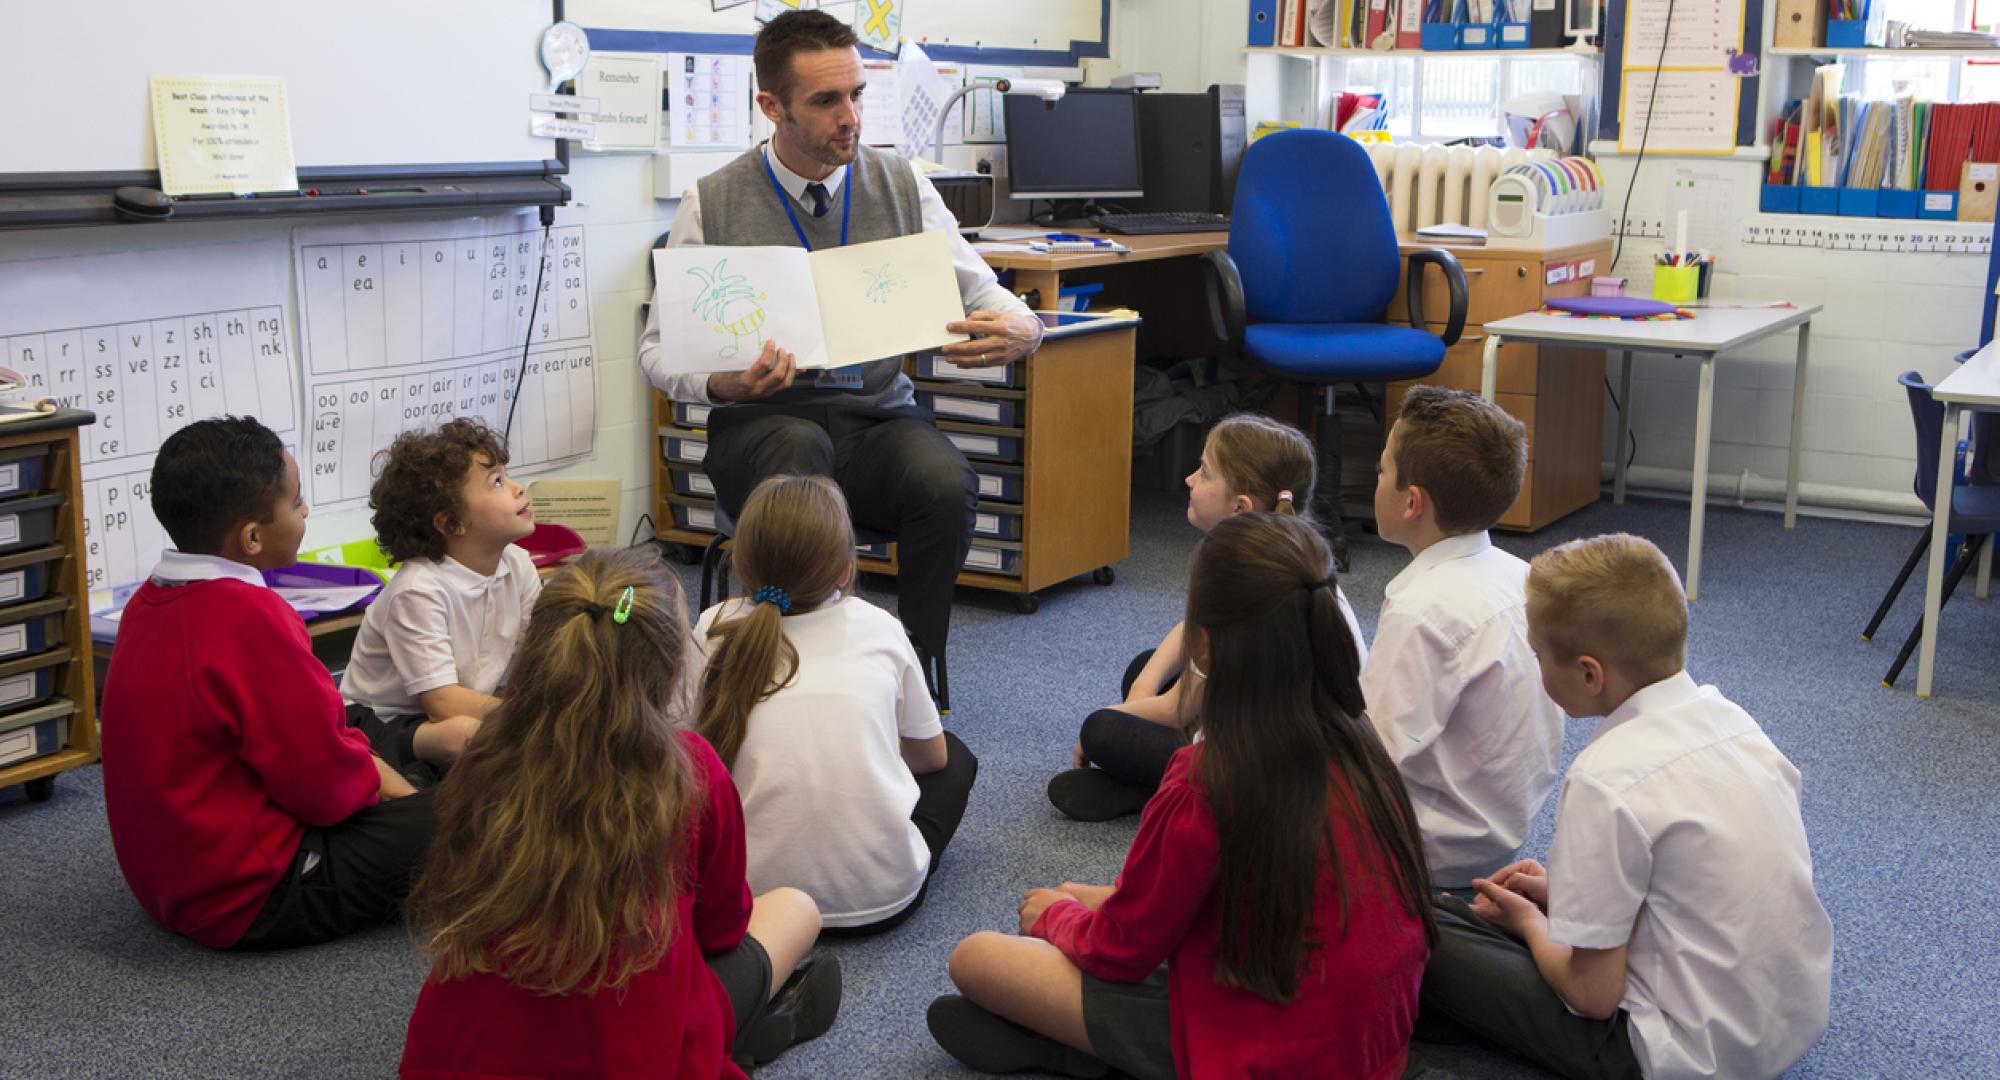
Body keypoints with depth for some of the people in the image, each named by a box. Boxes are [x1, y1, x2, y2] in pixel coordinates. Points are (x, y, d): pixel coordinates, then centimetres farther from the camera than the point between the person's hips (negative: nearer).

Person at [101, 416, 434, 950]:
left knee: (380, 746, 25)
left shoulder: (150, 601, 3)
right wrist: (374, 780, -1)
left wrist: (360, 755, 6)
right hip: (248, 902, -10)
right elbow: (327, 785, -21)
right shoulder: (250, 618, -26)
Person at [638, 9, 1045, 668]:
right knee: (799, 450, -38)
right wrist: (719, 384, -21)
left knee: (946, 484, -31)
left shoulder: (904, 188, 6)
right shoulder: (712, 205, 0)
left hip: (878, 415, 2)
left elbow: (978, 290, 9)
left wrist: (1020, 328, -17)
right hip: (762, 422, -2)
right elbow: (659, 346, 3)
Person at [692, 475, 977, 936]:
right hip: (882, 896, 0)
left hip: (755, 893, 0)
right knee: (956, 756, 26)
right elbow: (931, 755, 16)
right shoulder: (877, 627, 2)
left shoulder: (716, 630, 1)